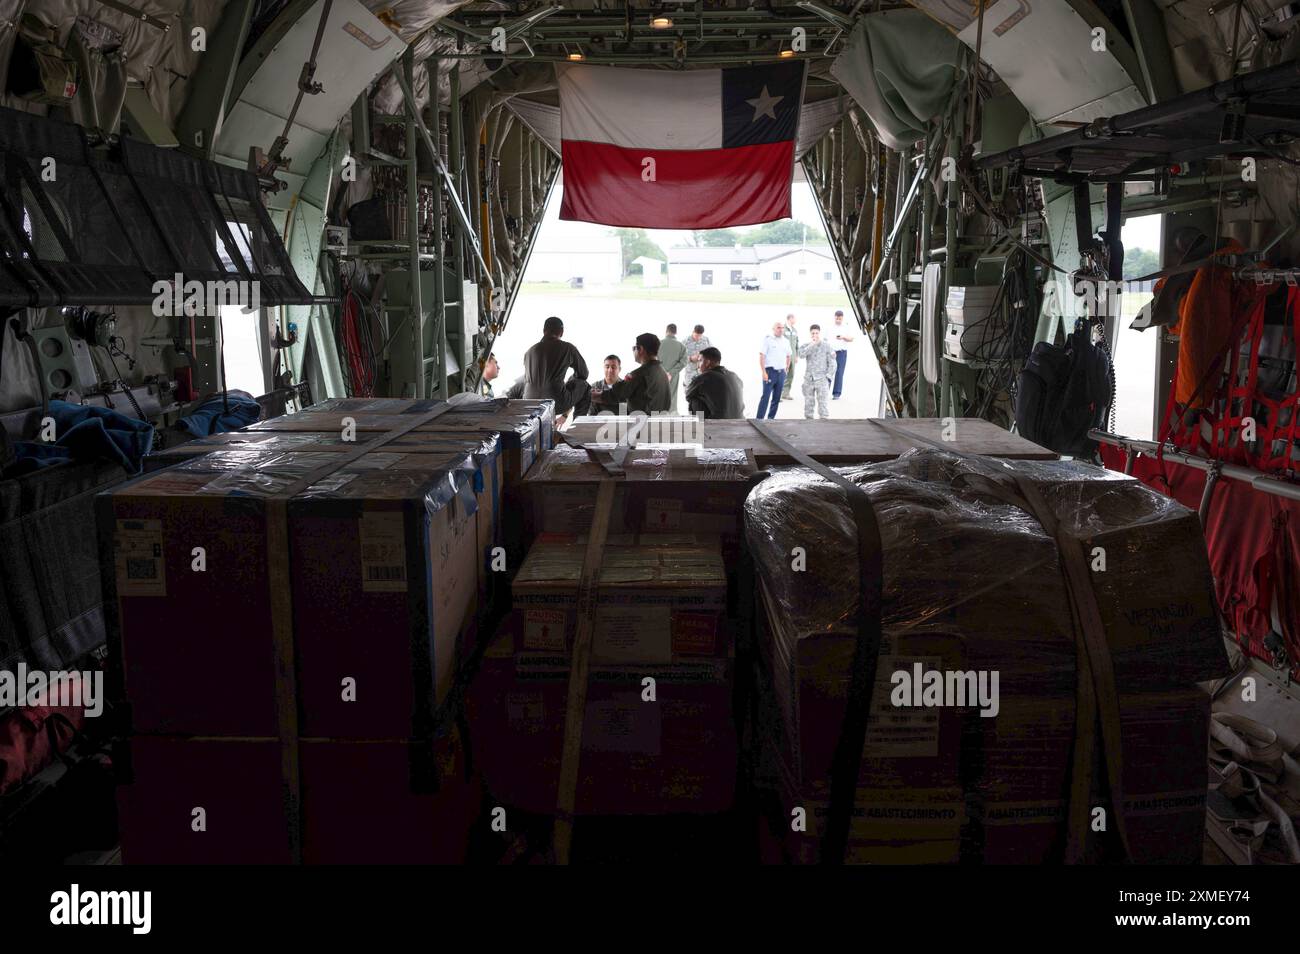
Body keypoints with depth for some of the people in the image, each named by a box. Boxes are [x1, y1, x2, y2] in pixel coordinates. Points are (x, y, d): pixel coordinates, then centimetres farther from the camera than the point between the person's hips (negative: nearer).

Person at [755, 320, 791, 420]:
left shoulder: (786, 341, 12)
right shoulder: (767, 340, -5)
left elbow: (788, 356, 25)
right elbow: (762, 356, -9)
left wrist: (786, 369, 17)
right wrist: (764, 372, -15)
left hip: (781, 373, 6)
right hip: (770, 371, -6)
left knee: (777, 398, 8)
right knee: (765, 397, -11)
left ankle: (771, 418, 16)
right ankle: (760, 418, -10)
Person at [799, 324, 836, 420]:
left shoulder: (827, 346, 0)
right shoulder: (806, 346, 5)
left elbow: (832, 363, 0)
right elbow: (801, 354, -16)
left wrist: (827, 376, -7)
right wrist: (811, 345, -21)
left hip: (822, 379, -3)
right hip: (808, 379, 3)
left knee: (823, 404, -9)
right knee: (808, 404, 8)